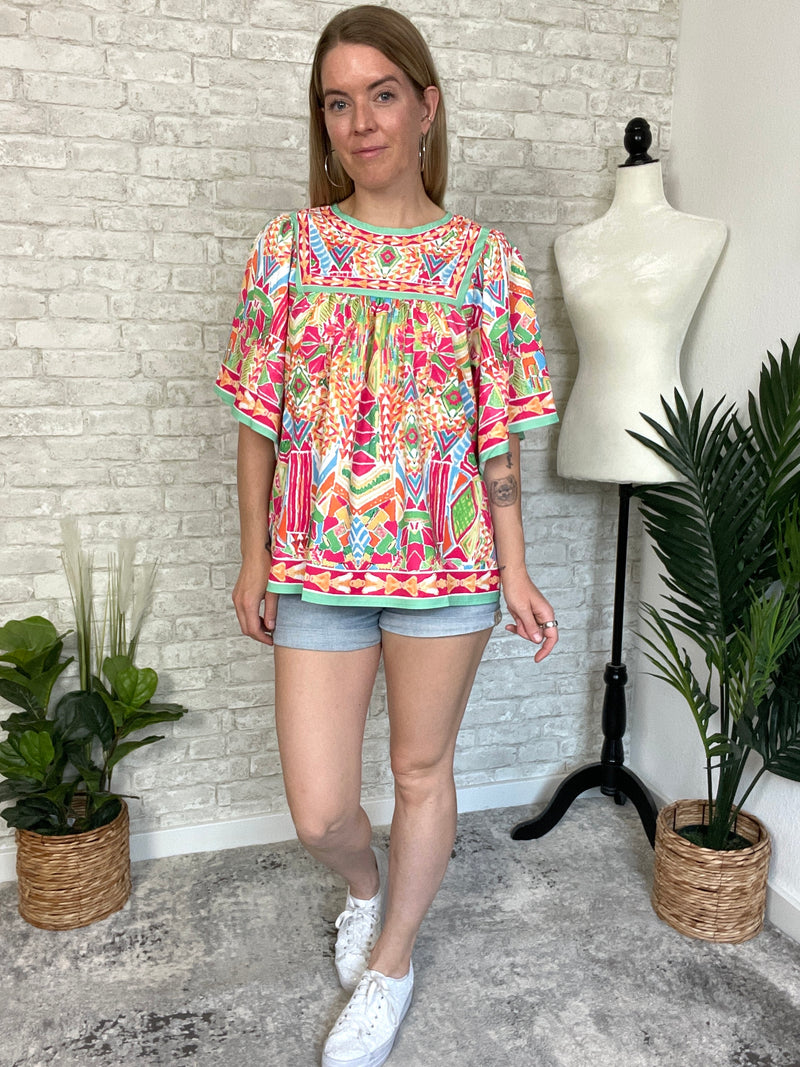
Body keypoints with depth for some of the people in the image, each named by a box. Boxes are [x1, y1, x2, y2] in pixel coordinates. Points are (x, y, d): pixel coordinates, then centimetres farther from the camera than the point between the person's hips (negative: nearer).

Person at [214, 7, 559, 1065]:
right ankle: (368, 885, 43)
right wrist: (254, 560, 3)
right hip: (316, 562, 1)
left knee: (422, 769, 13)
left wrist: (513, 570, 0)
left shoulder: (484, 259, 1)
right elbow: (259, 418, 4)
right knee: (318, 813, 5)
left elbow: (498, 431, 2)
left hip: (446, 559, 0)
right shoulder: (289, 247, 3)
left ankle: (390, 960, 40)